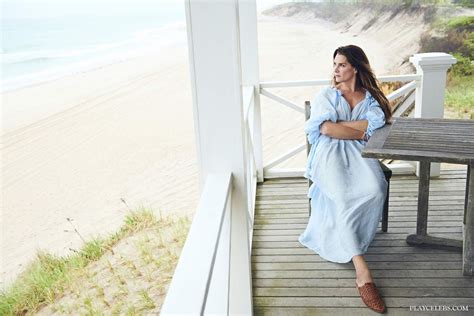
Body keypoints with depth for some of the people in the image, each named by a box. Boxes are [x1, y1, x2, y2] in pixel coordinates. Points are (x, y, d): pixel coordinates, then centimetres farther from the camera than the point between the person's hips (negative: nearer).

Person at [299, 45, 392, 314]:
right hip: (331, 154, -2)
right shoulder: (326, 97, 15)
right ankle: (362, 271, -37)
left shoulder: (370, 98, 17)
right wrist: (359, 132, -1)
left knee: (375, 190, -33)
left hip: (359, 154, 2)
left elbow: (376, 124, -6)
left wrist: (338, 123, -6)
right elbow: (326, 129, -4)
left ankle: (344, 244, -14)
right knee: (342, 196, -33)